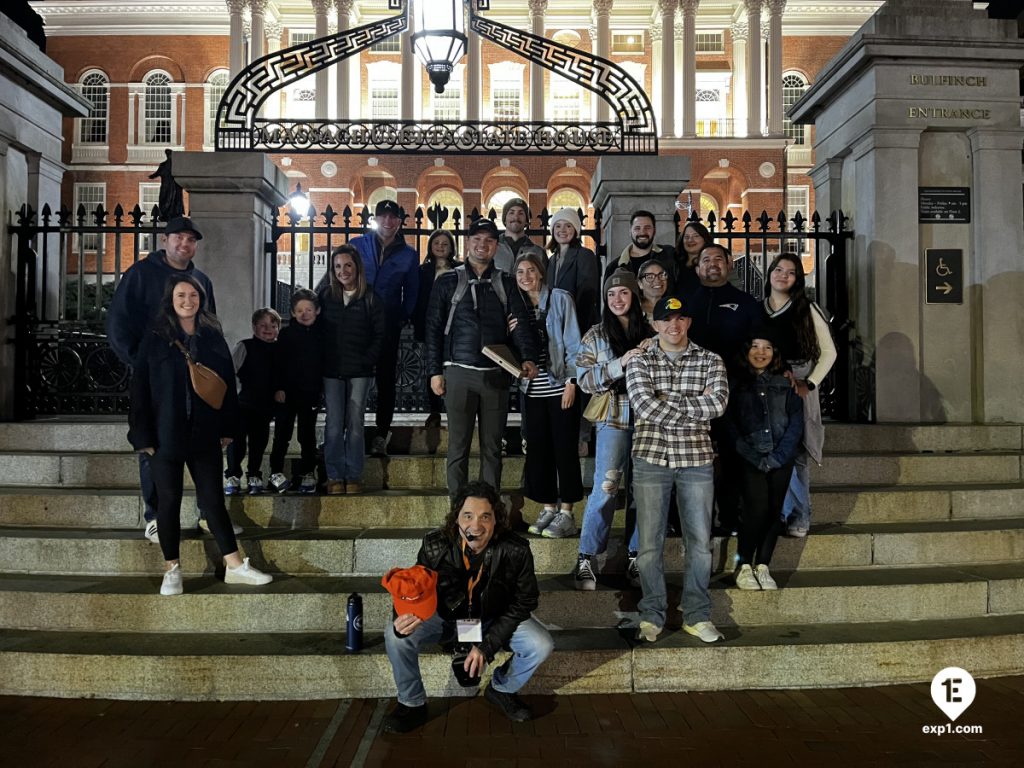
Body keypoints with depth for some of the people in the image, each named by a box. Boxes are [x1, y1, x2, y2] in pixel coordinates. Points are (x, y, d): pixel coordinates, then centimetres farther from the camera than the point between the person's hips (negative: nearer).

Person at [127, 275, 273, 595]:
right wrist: (143, 437, -8)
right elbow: (139, 390, -2)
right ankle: (172, 569, 19)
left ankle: (234, 565, 12)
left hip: (204, 436, 2)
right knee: (169, 501, 7)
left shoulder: (213, 339, 6)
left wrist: (227, 429, 4)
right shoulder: (154, 341, -1)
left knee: (213, 499, 7)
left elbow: (228, 385, 8)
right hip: (165, 436, -2)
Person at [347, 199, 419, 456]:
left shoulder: (408, 255, 6)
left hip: (389, 326, 1)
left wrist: (403, 317, -2)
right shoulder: (356, 246, 4)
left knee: (386, 380, 8)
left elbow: (411, 292, 11)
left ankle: (382, 434, 17)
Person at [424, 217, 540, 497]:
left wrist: (528, 357, -19)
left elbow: (520, 324, -1)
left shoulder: (505, 283, 10)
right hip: (459, 373, -2)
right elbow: (433, 329, 4)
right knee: (458, 446, 3)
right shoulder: (448, 282, 6)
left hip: (496, 375, 2)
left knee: (492, 447, 7)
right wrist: (434, 371, -2)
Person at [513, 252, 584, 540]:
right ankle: (548, 508, 15)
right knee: (538, 449, 5)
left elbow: (573, 343, -5)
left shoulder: (560, 299, -1)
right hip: (532, 388, 5)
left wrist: (571, 382, -12)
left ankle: (566, 513, 5)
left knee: (564, 448, -2)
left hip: (559, 385, -5)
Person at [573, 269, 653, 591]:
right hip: (615, 419, -2)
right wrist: (621, 363, -16)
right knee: (605, 489, -5)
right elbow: (586, 380, -3)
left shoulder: (650, 334, 8)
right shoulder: (596, 335, 6)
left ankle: (636, 557, 18)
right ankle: (586, 559, 5)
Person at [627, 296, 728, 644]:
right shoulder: (640, 363, 3)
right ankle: (651, 615, 16)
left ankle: (697, 616, 20)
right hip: (651, 458, -1)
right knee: (650, 542, 3)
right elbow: (644, 407, -14)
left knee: (700, 541, 6)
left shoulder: (710, 361, 5)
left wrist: (664, 402, -14)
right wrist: (696, 409, -11)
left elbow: (717, 403, -12)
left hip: (696, 459, 1)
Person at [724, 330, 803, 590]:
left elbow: (796, 423, 5)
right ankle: (743, 567, -1)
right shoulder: (735, 383, 5)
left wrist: (776, 458, -7)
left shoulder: (785, 384, 11)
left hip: (781, 459, 3)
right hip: (750, 459, -3)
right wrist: (752, 456, -11)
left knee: (774, 511, 0)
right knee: (757, 508, -15)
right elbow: (729, 424, -1)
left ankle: (762, 567, 11)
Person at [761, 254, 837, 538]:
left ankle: (798, 516, 8)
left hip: (798, 388, -2)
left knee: (797, 452, -2)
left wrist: (809, 384, -7)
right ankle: (797, 513, 9)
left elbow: (828, 352, 4)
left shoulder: (808, 310, 4)